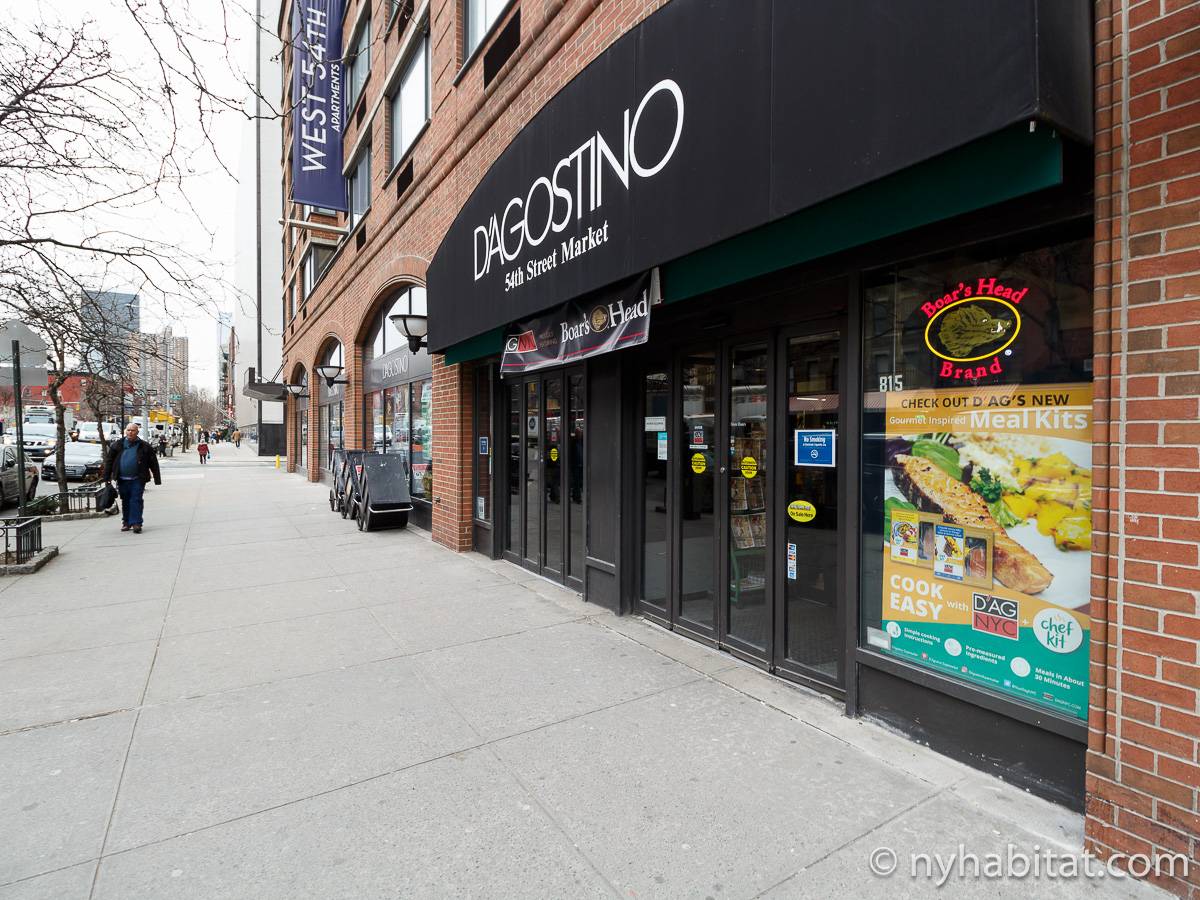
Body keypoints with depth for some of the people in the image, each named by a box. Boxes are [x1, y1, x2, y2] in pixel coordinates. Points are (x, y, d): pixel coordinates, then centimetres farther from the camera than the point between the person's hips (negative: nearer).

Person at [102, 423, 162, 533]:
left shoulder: (144, 447, 1)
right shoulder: (117, 445, 7)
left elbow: (153, 463, 1)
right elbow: (109, 461, 9)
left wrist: (157, 479, -2)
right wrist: (107, 478, 4)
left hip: (137, 479, -3)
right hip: (122, 480, 3)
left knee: (136, 500, -7)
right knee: (125, 501, 12)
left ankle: (136, 523, -6)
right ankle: (126, 522, 24)